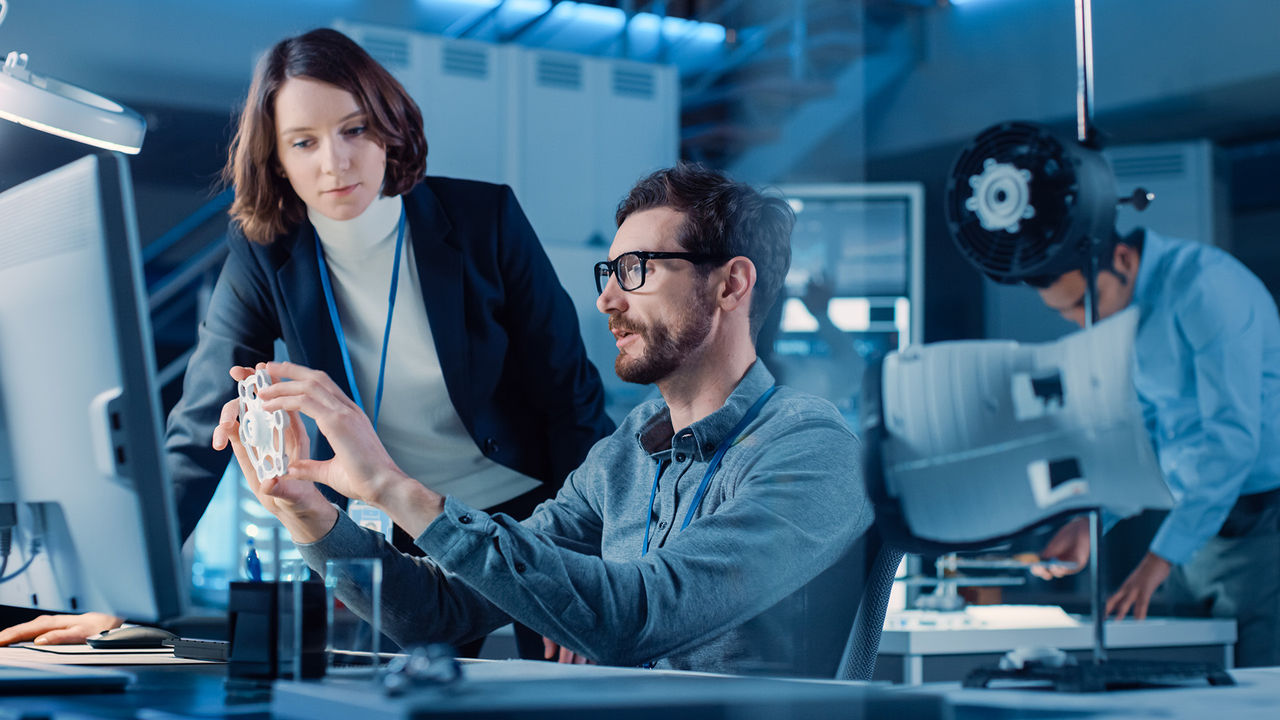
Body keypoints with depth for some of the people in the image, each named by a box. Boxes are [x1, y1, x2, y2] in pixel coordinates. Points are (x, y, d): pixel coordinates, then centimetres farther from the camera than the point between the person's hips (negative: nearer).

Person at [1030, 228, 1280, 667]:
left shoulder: (1206, 285, -19)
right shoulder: (1123, 307, 7)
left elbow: (1233, 437, -24)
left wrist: (1161, 558, -25)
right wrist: (1091, 521, 4)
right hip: (1196, 523, 8)